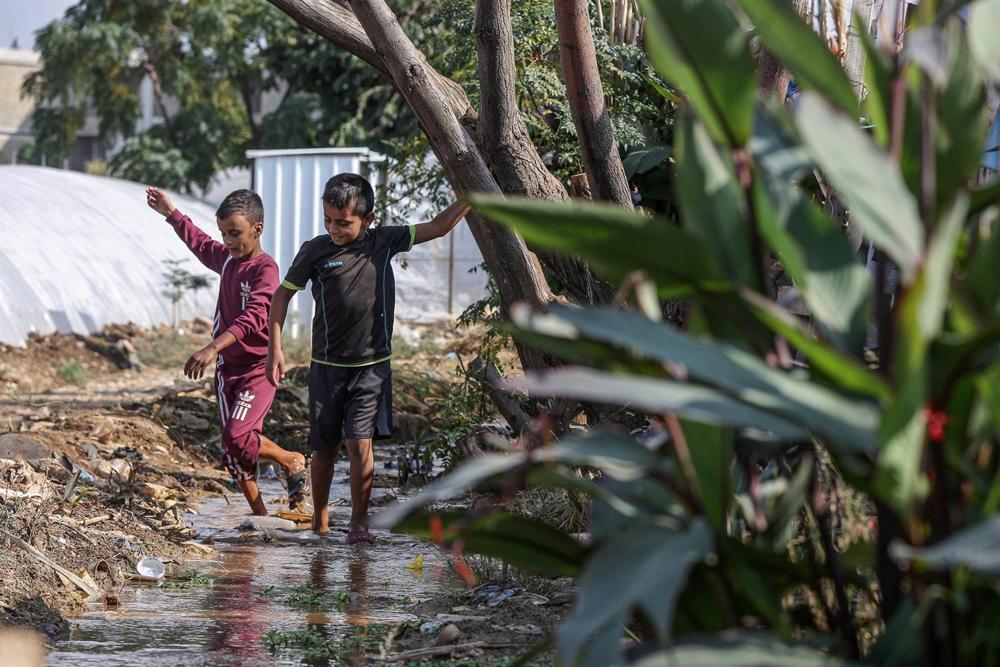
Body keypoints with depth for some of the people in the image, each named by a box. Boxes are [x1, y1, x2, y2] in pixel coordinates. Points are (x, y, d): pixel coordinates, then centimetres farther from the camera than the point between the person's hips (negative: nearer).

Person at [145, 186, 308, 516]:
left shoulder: (265, 268, -18)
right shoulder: (227, 258, 8)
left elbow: (253, 316, -34)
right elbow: (200, 243, 33)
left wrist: (213, 347, -44)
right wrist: (171, 213, 37)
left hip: (257, 368, -8)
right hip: (227, 366, 8)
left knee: (238, 437, -22)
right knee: (232, 450, 5)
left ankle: (293, 462, 3)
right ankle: (260, 514, 13)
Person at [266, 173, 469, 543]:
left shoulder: (384, 242, -2)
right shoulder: (315, 251, -6)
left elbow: (437, 227, 5)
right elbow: (283, 294, 4)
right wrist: (275, 348, -1)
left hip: (372, 366, 0)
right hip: (328, 367, 0)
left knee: (360, 444, -10)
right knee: (324, 448, 8)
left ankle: (358, 523, 0)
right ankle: (320, 519, 26)